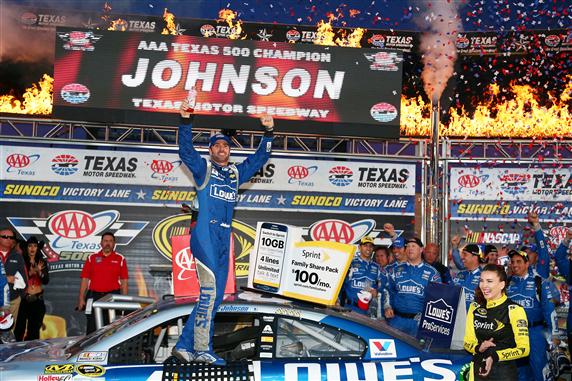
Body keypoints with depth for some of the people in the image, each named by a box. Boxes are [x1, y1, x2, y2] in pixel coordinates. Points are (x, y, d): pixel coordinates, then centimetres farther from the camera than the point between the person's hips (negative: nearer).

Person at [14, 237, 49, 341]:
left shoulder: (42, 262, 5)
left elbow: (46, 281, -4)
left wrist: (40, 272, -22)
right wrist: (30, 273, -23)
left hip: (38, 299, 3)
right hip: (24, 298, -3)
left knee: (34, 329, 6)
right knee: (19, 328, -5)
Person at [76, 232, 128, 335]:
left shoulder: (120, 259, 6)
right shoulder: (92, 258, 9)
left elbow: (124, 281, 5)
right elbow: (85, 279, 8)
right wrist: (81, 299, 1)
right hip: (94, 296, 1)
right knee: (91, 328, 2)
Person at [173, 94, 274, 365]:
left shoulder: (237, 173, 22)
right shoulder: (203, 168, 9)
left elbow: (260, 158, 24)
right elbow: (186, 150, -4)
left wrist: (269, 132, 14)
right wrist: (186, 120, -14)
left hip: (224, 239, 6)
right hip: (204, 234, -6)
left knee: (215, 296, 4)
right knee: (210, 289, -19)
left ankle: (185, 345, 9)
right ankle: (202, 349, -18)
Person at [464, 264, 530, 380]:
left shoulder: (514, 310, -9)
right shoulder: (475, 307, 5)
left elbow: (523, 349, -11)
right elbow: (468, 342, 8)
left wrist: (495, 357, -21)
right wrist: (479, 348, -13)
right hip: (478, 371, 4)